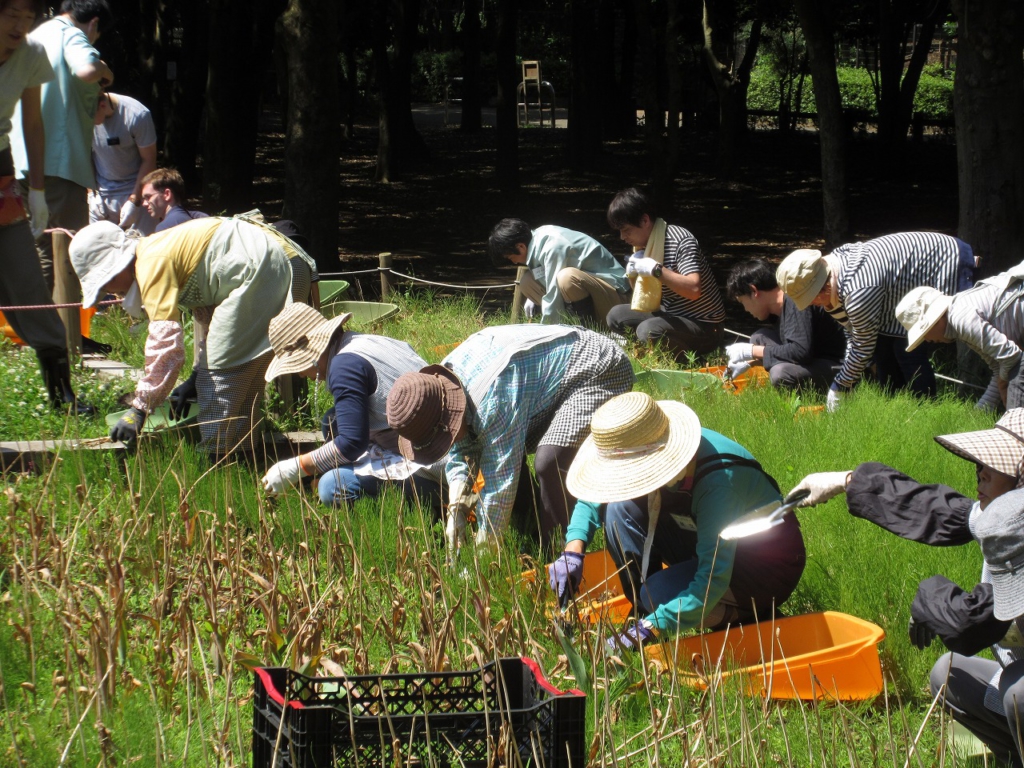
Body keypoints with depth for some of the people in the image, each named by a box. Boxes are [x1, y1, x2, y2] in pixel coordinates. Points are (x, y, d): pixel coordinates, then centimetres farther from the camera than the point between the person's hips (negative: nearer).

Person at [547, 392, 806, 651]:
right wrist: (573, 551, -18)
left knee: (661, 592, -30)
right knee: (620, 508, -12)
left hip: (770, 560, -7)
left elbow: (713, 578, -38)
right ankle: (644, 612, -2)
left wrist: (646, 632, -41)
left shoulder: (718, 478, -36)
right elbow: (592, 498, 2)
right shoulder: (645, 453, -15)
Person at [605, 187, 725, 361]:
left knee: (648, 330, -32)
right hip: (671, 314, 9)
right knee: (616, 316, 2)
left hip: (704, 326, -9)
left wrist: (655, 269, -34)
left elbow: (694, 290, -33)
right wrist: (634, 273, -10)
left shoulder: (680, 241, -20)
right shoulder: (643, 245, 5)